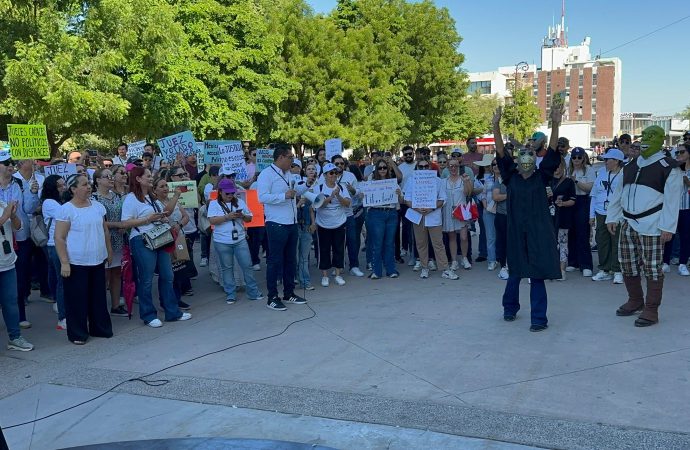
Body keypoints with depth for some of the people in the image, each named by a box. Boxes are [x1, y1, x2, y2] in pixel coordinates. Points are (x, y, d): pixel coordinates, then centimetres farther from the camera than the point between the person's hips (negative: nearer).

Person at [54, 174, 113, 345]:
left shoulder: (97, 206, 7)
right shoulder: (66, 209, -10)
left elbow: (105, 231, 17)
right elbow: (59, 238, -12)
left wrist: (109, 251, 16)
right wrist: (64, 262, -16)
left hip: (98, 261, 6)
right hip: (76, 263, -5)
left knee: (98, 297, 13)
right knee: (77, 299, 3)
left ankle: (100, 328, 26)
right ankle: (77, 334, 14)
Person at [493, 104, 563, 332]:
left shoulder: (541, 177, 2)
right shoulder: (511, 176, 3)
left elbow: (552, 152, -7)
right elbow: (501, 153, -6)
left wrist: (555, 125, -17)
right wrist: (496, 127, -16)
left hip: (539, 232, -1)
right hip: (516, 232, 1)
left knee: (537, 274, 0)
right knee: (515, 272, 14)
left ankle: (539, 318, 8)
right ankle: (510, 307, 36)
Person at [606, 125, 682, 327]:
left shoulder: (668, 167, -6)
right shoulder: (630, 166, 14)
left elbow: (671, 199, -11)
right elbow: (618, 194, 18)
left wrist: (667, 227, -17)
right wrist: (612, 218, 14)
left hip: (651, 226, -6)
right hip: (628, 224, 7)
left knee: (652, 268, -2)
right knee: (627, 265, 13)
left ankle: (651, 310, 8)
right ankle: (635, 301, 31)